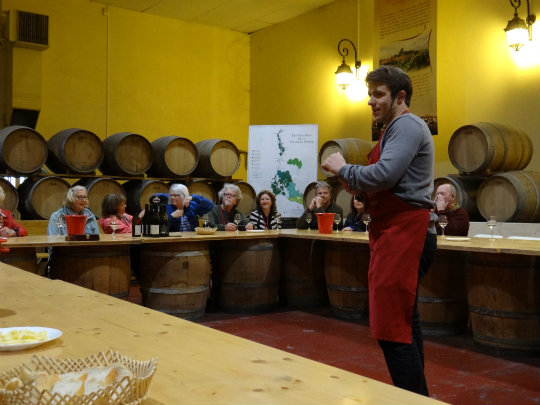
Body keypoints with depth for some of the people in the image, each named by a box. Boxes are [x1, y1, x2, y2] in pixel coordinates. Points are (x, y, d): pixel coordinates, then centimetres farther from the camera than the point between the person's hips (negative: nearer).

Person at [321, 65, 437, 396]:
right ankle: (418, 395, 30)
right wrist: (357, 187, 6)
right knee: (405, 321, 18)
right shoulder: (396, 128, 22)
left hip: (405, 232, -11)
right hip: (399, 231, 11)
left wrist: (343, 169, -9)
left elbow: (384, 174, -24)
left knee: (393, 328, -12)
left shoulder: (407, 126, -11)